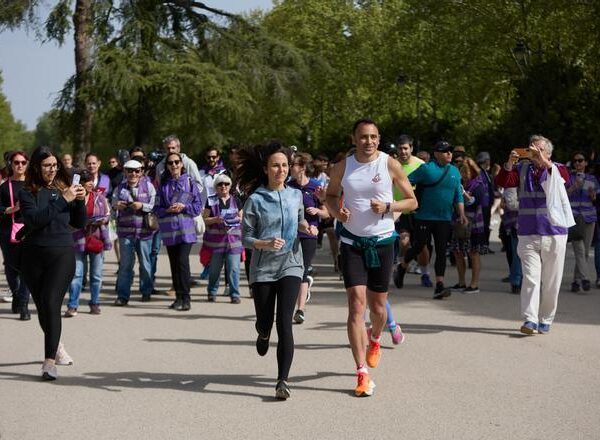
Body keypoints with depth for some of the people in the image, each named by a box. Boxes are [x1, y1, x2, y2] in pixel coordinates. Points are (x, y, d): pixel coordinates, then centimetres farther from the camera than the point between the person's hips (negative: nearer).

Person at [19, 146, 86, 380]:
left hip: (62, 254, -1)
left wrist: (80, 201, -7)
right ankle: (57, 346, 38)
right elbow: (34, 219, -18)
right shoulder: (27, 193, 0)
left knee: (51, 303, -15)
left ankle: (50, 361, -16)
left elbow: (80, 223, 10)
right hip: (34, 255, 1)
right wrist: (63, 201, -19)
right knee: (42, 307, 12)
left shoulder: (64, 188, 5)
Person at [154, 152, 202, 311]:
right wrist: (168, 210, -10)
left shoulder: (189, 182, 3)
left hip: (186, 228, -3)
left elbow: (198, 206, 3)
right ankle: (179, 297, 16)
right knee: (174, 264, 7)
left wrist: (184, 207, -11)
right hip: (169, 229, 3)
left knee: (182, 261, -15)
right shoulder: (163, 184, 9)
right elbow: (157, 208, 8)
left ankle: (185, 298, -10)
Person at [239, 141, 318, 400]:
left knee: (284, 323, -13)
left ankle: (283, 381, -12)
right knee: (265, 323, 9)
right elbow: (245, 238, -3)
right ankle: (263, 335, 49)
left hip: (290, 265, 1)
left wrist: (306, 227, 3)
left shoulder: (295, 195, 6)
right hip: (262, 269, -1)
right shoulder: (255, 200, -5)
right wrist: (265, 244, -21)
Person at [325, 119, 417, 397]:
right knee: (356, 304, -11)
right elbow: (331, 194, 17)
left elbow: (412, 201, 2)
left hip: (382, 241, 0)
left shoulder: (390, 165, -4)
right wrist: (336, 211, -5)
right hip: (352, 241, 0)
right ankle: (362, 374, -11)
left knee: (377, 305, 10)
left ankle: (375, 341, 47)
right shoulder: (342, 167, 0)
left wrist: (387, 207, -16)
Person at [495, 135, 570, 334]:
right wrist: (510, 163, -21)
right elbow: (502, 182, -5)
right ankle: (530, 320, -15)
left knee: (551, 282, 5)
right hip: (528, 234, 1)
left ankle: (545, 320, 17)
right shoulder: (522, 169, 10)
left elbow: (564, 178, -20)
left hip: (554, 234, 0)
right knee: (530, 278, -10)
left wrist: (544, 162, -31)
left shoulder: (557, 168, 4)